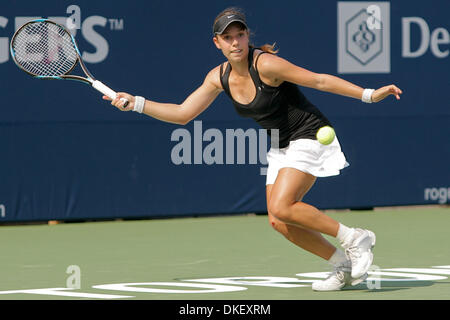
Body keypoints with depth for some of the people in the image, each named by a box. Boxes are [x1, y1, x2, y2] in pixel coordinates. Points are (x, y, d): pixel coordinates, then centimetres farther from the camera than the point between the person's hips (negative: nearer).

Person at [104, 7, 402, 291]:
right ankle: (346, 267, 12)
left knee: (281, 208, -22)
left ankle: (355, 238, -8)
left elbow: (320, 80, -20)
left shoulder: (265, 64, -22)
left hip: (310, 136, -8)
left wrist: (369, 94, -22)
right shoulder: (219, 77, -1)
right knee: (279, 222, -1)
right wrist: (136, 103, -3)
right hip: (282, 147, 8)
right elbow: (183, 113, 4)